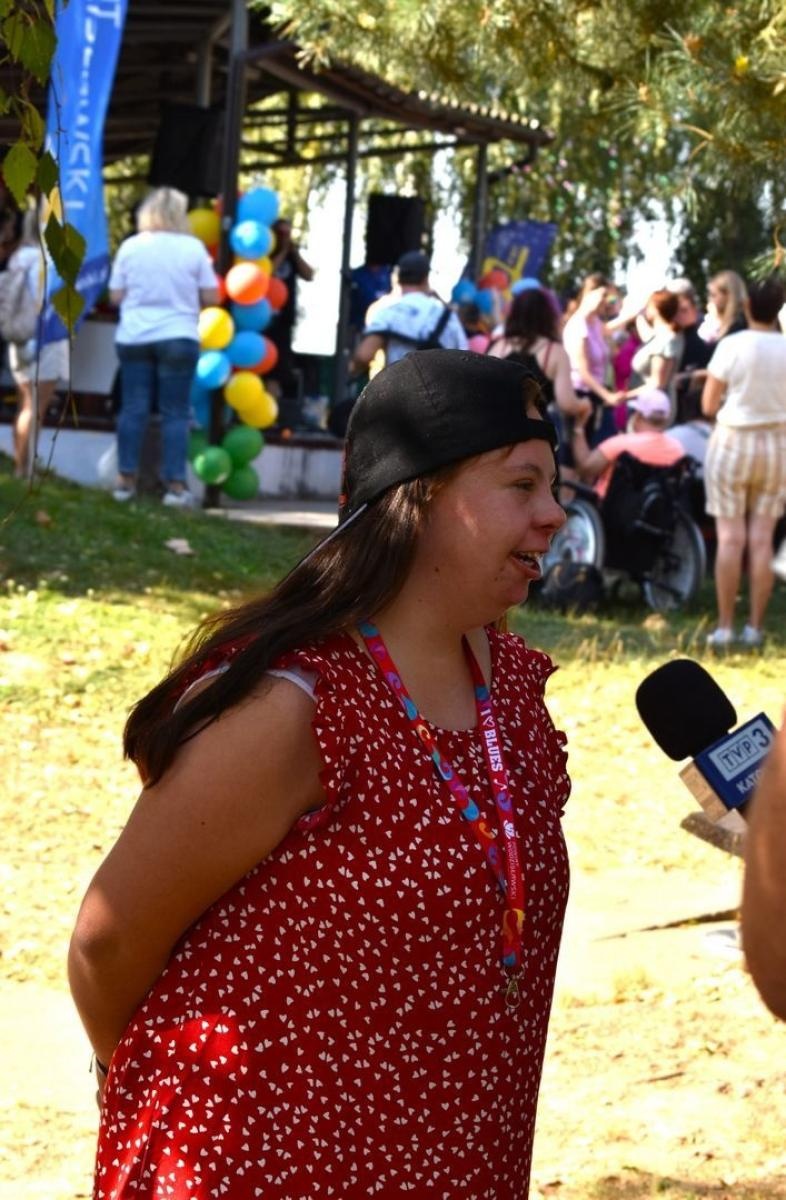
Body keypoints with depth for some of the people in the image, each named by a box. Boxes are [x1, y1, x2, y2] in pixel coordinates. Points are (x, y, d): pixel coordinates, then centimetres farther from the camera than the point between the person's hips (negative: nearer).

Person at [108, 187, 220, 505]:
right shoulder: (193, 247, -4)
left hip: (133, 338, 2)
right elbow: (211, 297, -2)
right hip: (178, 338, -2)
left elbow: (115, 296, 3)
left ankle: (126, 480, 7)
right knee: (175, 412, 1)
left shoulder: (130, 246, 1)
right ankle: (175, 484, 0)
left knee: (133, 408, 6)